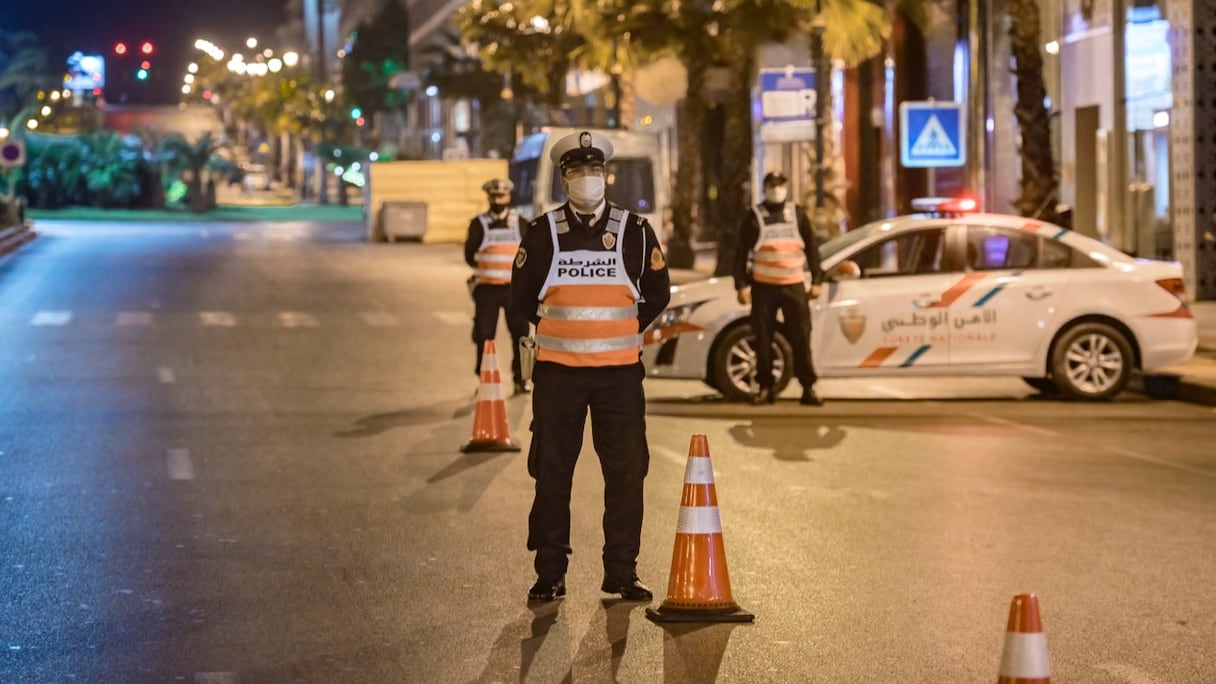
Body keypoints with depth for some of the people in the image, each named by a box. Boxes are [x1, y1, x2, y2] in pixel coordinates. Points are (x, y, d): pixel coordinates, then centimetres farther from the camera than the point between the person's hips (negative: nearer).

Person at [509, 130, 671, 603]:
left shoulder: (635, 231, 2)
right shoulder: (543, 233, 1)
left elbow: (657, 294, 11)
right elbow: (522, 297, 9)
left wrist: (624, 332, 8)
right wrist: (560, 332, 11)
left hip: (620, 373, 1)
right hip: (557, 373, 0)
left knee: (626, 474, 2)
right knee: (551, 474, 4)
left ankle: (622, 573, 13)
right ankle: (549, 575, 13)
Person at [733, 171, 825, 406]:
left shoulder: (798, 214, 8)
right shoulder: (755, 216, 3)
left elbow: (812, 248, 11)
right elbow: (742, 252, 3)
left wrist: (816, 280, 5)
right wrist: (742, 285, -4)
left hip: (794, 285, 1)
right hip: (763, 286, 0)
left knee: (801, 338, -4)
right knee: (763, 339, 1)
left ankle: (808, 388, -1)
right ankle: (765, 387, 9)